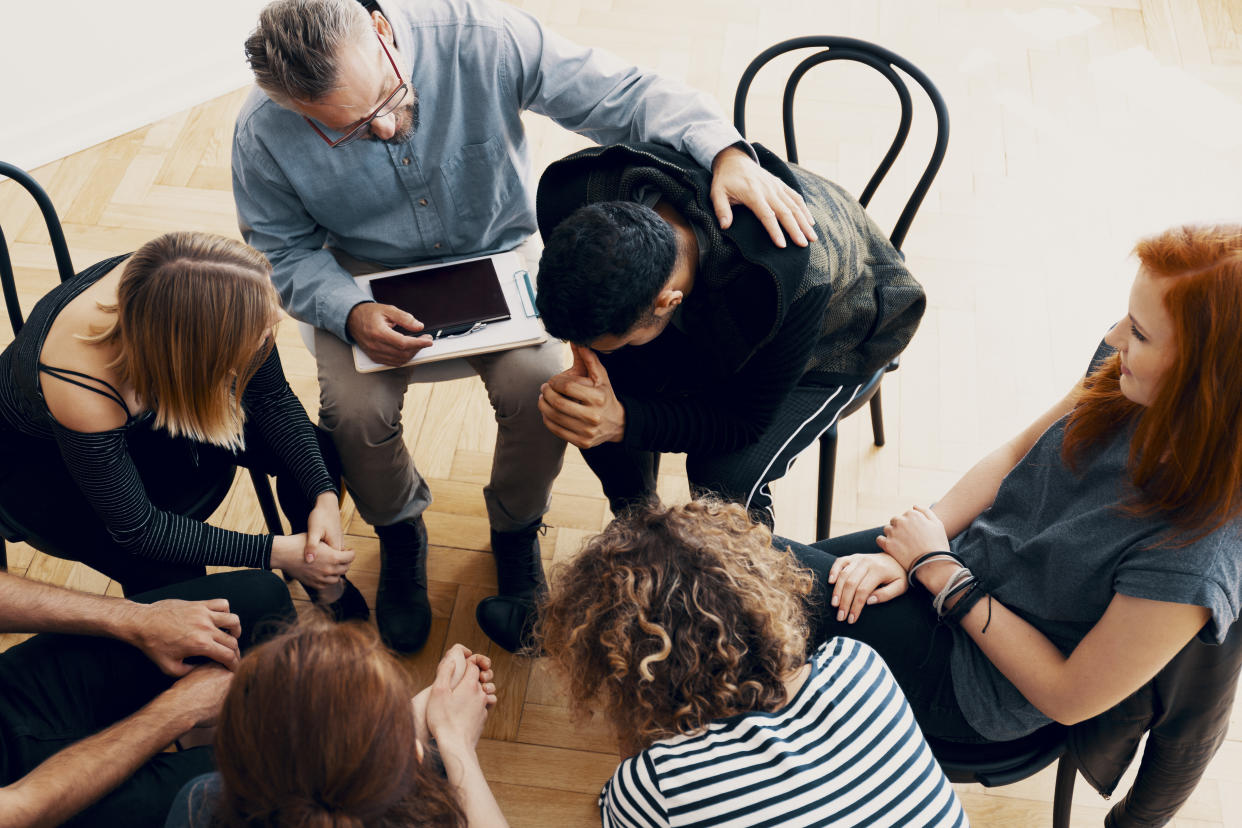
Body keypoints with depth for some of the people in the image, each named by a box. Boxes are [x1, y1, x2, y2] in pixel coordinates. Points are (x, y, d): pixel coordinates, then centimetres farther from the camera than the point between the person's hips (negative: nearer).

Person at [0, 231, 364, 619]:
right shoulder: (81, 389, -44)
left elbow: (273, 398, -12)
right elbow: (135, 527, -29)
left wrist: (325, 494, -23)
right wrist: (275, 552, -27)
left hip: (148, 409, 5)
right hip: (35, 455, -5)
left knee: (314, 451, -8)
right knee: (168, 578, -25)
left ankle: (325, 586, 19)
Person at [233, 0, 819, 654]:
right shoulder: (264, 134, -22)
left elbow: (621, 94, -23)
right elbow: (283, 254, -7)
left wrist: (724, 151, -39)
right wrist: (350, 314, -28)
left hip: (496, 254, 0)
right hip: (367, 277, 1)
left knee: (540, 388, -25)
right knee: (355, 410, -25)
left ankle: (516, 531, 9)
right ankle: (399, 535, 12)